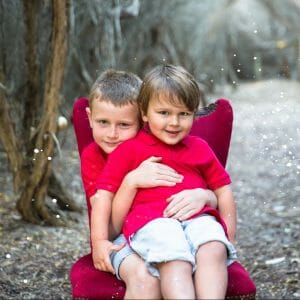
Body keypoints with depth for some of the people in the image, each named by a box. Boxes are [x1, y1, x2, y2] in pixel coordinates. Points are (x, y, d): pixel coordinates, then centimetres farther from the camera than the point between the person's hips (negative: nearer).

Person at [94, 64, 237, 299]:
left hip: (198, 218, 4)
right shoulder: (129, 149, 11)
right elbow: (104, 193, 8)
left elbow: (223, 190, 27)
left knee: (214, 251, -31)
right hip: (151, 220, -4)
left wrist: (230, 236, 17)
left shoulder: (200, 148, 23)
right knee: (177, 264, -33)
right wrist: (102, 242, 1)